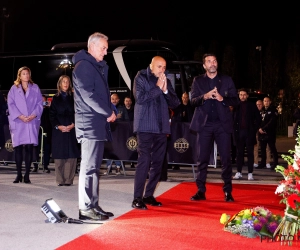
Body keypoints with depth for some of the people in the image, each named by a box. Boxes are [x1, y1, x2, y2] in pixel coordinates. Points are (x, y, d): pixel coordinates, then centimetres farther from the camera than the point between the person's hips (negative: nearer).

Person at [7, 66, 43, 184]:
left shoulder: (35, 88, 14)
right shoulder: (14, 89, 11)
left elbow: (40, 103, 7)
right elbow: (11, 104, 2)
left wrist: (33, 115, -9)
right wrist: (19, 116, -11)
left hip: (32, 122, 0)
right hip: (17, 122, 0)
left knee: (29, 148, -4)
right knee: (18, 148, -2)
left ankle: (27, 175, 0)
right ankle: (19, 174, 5)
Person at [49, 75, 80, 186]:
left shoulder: (73, 98, 10)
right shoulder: (55, 98, 10)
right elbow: (52, 115, 5)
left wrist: (73, 125, -10)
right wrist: (58, 126, -9)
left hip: (72, 129, 0)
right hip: (58, 130, 0)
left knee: (71, 155, -4)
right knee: (59, 155, -2)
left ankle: (69, 179, 0)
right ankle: (60, 180, 3)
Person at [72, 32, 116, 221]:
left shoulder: (99, 67, 21)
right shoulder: (83, 66, -9)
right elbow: (88, 95, -18)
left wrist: (111, 110, 3)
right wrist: (108, 113, -11)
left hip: (100, 123, 9)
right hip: (89, 123, -9)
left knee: (95, 166, 11)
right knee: (89, 166, -8)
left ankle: (94, 205, 16)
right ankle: (86, 208, -3)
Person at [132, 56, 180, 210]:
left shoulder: (166, 81, 15)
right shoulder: (141, 78, 1)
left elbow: (175, 103, 9)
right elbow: (140, 98, -13)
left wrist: (166, 90, -6)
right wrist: (157, 88, -12)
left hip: (161, 127, 6)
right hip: (145, 126, -6)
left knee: (158, 163, 7)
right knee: (144, 161, -11)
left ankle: (148, 195, 16)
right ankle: (137, 198, -8)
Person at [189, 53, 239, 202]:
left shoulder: (227, 80, 7)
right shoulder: (198, 81, 8)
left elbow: (235, 101, 3)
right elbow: (193, 101, -1)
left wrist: (222, 98, -15)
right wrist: (204, 96, -20)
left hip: (223, 124, 0)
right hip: (204, 124, 1)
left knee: (226, 159, -1)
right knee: (202, 159, 2)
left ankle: (228, 192, 7)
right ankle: (201, 191, 8)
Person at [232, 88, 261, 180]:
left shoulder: (252, 106, 5)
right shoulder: (236, 106, 7)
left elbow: (258, 119, 7)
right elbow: (233, 119, 11)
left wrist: (254, 129, -1)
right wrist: (235, 129, 0)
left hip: (249, 132, -1)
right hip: (239, 132, 1)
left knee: (250, 153, 0)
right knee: (239, 152, 3)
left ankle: (250, 173, 3)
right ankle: (239, 172, 8)